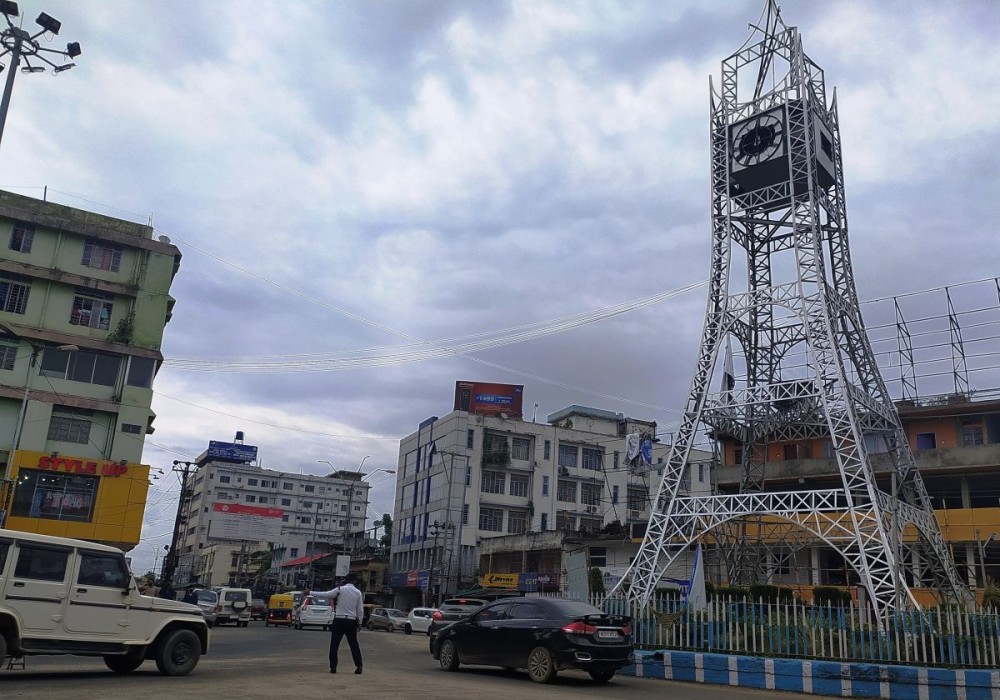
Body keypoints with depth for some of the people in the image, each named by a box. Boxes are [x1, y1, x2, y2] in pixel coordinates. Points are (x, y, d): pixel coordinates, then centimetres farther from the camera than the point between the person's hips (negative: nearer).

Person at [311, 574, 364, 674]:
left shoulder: (340, 590, -5)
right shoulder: (358, 593, 3)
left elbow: (325, 594, -6)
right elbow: (360, 610, 4)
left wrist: (311, 593, 4)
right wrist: (359, 623, 13)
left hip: (339, 620, -2)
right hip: (351, 621, 3)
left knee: (334, 644, 4)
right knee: (354, 644, 10)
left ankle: (333, 667, 1)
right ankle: (359, 666, 4)